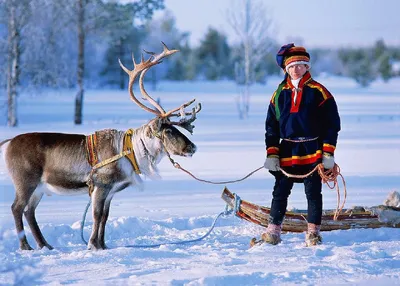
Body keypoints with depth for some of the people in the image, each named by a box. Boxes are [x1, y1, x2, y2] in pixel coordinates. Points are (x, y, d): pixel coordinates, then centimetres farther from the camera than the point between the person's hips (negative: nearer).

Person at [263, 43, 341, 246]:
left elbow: (332, 124, -2)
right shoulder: (280, 94, 7)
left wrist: (328, 152, -7)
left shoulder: (318, 92, -3)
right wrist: (271, 154, 2)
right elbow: (271, 126, 10)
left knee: (313, 193, 2)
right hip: (287, 153, 3)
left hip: (313, 152, -3)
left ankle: (313, 233, 11)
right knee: (280, 192, 3)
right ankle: (273, 231, 10)